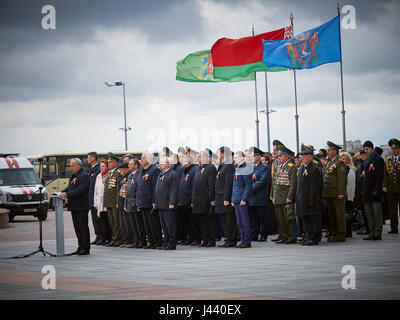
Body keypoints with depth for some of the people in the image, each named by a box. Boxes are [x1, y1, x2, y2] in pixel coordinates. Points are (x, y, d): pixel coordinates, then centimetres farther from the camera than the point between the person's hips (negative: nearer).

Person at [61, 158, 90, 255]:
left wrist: (67, 194, -24)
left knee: (83, 227, -5)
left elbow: (81, 190, -22)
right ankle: (81, 247, 19)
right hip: (74, 207, 9)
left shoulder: (84, 176, -13)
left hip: (81, 207, -9)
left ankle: (86, 249, -2)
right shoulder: (73, 176, 18)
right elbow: (69, 188, 21)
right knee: (77, 228, 12)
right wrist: (61, 192, 4)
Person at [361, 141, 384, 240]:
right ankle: (372, 233, 13)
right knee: (369, 213, 9)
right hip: (367, 191, 9)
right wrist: (363, 189, 15)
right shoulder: (368, 160, 18)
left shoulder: (378, 159, -8)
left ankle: (378, 234, -4)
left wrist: (377, 190, -19)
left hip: (375, 191, -9)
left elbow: (380, 176, -14)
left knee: (377, 212, -6)